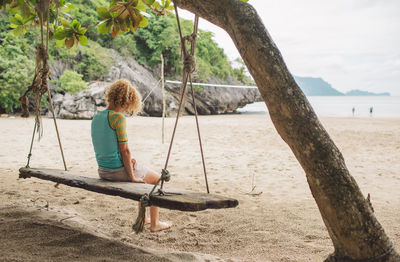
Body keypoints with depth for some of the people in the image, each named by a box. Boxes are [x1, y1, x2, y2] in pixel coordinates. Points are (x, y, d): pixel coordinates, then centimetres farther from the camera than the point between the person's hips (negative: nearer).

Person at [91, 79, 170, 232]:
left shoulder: (96, 117, 6)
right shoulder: (118, 118, -19)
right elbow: (125, 150, -19)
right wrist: (132, 176, -11)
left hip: (103, 170, 8)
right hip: (119, 170, -8)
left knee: (144, 175, 32)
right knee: (158, 180, 16)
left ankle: (142, 217, 41)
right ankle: (154, 224, 19)